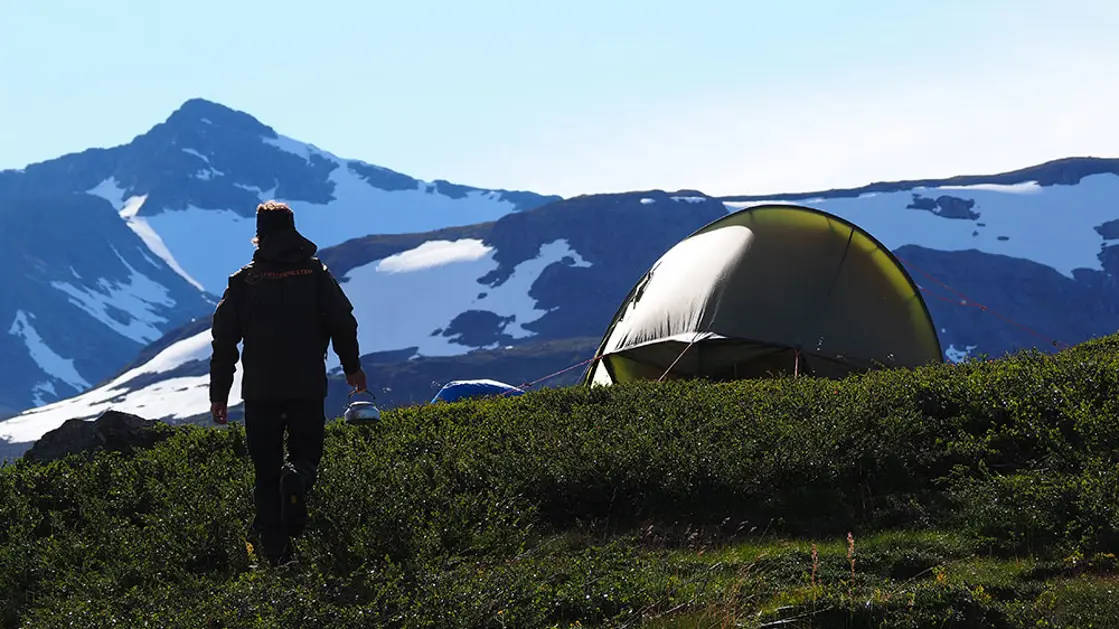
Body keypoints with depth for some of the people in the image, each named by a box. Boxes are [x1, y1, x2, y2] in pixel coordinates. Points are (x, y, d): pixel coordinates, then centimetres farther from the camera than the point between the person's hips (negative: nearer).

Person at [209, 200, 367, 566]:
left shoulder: (244, 280, 2)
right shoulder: (315, 273, 1)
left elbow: (224, 339, 1)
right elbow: (343, 322, 0)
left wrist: (219, 394, 7)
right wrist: (352, 367, 15)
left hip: (259, 390, 0)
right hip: (308, 386, 0)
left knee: (266, 469, 8)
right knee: (306, 454, 12)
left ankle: (276, 554, 1)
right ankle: (298, 478, -25)